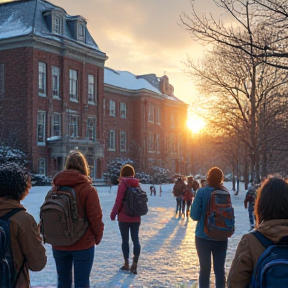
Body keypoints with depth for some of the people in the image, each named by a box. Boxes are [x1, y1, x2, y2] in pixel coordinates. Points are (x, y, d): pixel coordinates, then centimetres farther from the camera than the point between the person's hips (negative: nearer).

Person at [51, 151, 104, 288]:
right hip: (83, 244, -4)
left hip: (59, 245, 4)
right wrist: (98, 237, 3)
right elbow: (95, 218, -13)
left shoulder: (55, 188, 1)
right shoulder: (87, 189, -12)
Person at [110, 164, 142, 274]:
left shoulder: (122, 184, -10)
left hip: (124, 217, -4)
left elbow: (119, 201, -13)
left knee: (125, 240, 7)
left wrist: (113, 214, -3)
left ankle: (126, 264, 12)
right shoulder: (137, 184, 6)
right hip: (136, 217, 4)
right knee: (135, 239, 5)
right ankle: (134, 264, -4)